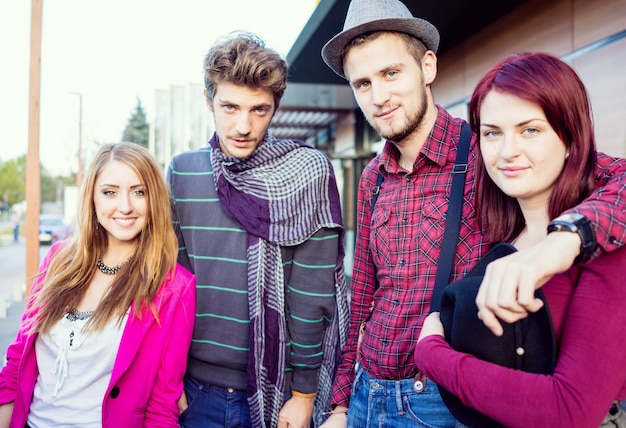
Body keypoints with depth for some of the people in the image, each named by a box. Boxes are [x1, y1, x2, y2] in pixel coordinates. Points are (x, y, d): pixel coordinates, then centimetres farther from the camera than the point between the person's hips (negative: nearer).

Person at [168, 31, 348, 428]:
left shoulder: (308, 172, -11)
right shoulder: (182, 171, 0)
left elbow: (312, 297, -10)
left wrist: (304, 394, -8)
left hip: (275, 389, -3)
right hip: (195, 387, 3)